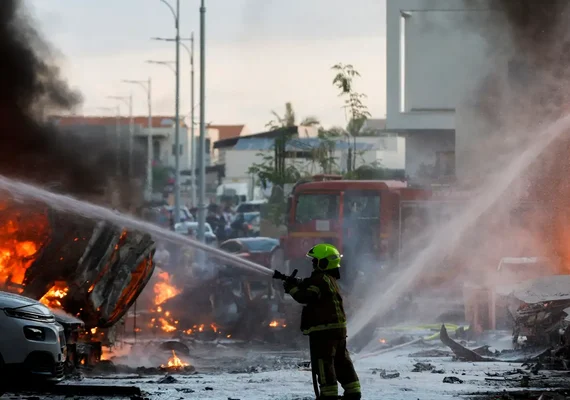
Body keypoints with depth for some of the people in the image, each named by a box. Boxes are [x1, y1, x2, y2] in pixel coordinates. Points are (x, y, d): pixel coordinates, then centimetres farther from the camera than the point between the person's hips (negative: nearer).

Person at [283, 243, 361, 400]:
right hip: (338, 327, 10)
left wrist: (292, 288, -9)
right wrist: (297, 284, 6)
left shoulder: (320, 279, -14)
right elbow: (309, 286, 21)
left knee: (323, 362, -7)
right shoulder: (330, 279, 19)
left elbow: (306, 297, -22)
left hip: (324, 329, -10)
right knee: (341, 361, 13)